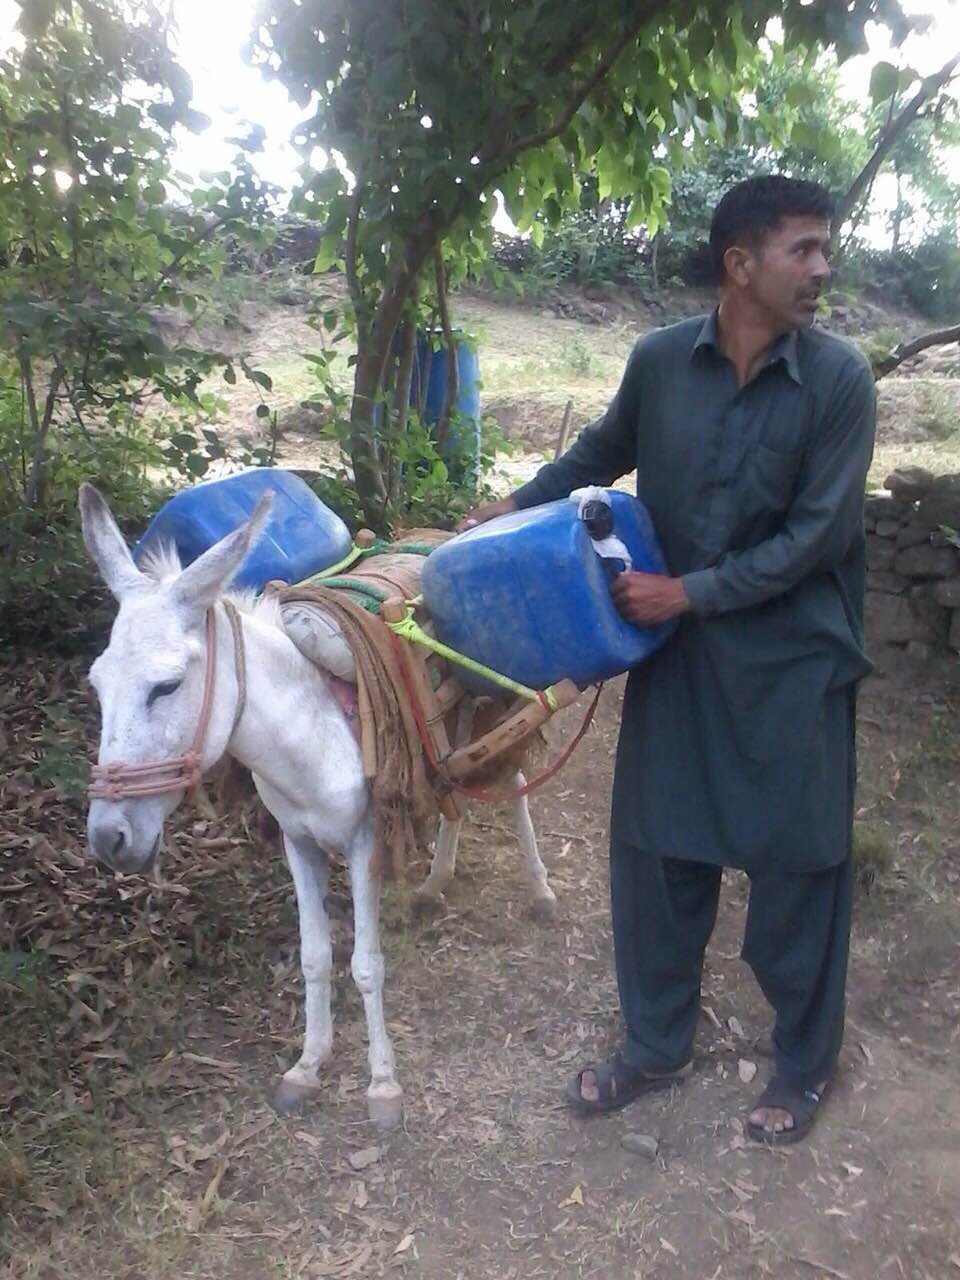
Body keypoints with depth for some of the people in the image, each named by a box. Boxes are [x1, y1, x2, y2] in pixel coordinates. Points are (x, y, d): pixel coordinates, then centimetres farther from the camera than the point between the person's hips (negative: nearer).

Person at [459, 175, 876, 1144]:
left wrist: (690, 591, -17)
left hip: (790, 659, -2)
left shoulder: (839, 379, -11)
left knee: (797, 862, 9)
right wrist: (517, 507, 8)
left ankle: (804, 1061, 33)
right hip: (676, 652, 3)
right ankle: (657, 1043, 34)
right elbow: (606, 451, 16)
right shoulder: (659, 361, -4)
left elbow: (817, 534, -13)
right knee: (655, 852, 11)